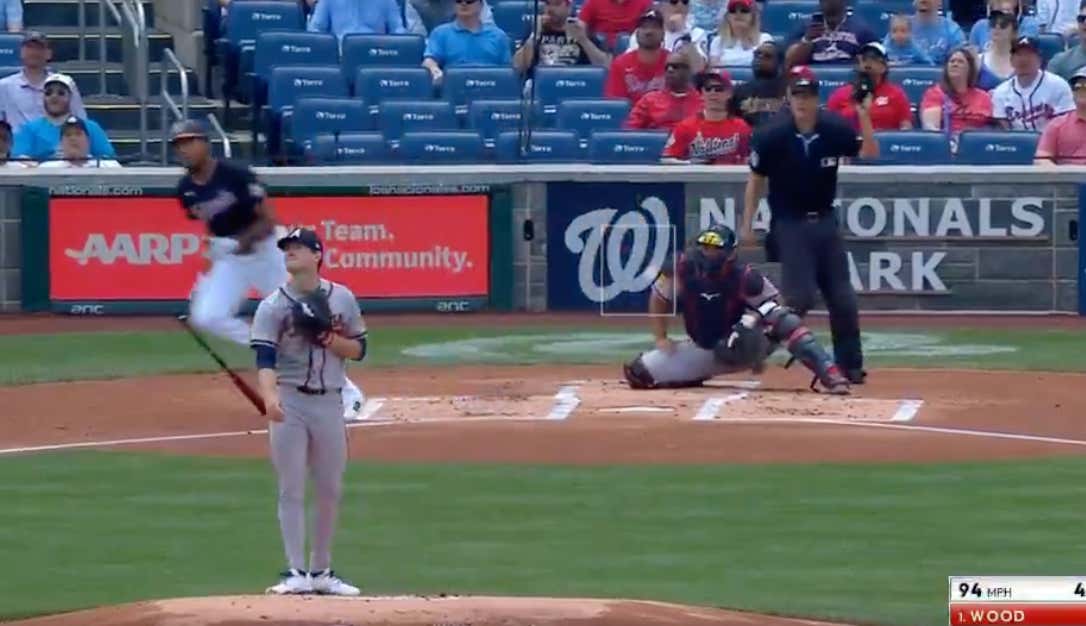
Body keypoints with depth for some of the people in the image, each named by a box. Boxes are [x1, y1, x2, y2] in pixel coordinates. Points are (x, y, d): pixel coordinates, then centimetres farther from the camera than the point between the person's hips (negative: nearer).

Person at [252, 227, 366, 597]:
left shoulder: (342, 299, 5)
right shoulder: (272, 306, -4)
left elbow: (358, 350, 9)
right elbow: (265, 358, -15)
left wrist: (328, 338, -12)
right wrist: (269, 397, -33)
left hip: (329, 402, 3)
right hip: (290, 402, -3)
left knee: (331, 491, 8)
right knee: (292, 490, -3)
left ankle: (321, 572, 19)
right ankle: (296, 573, -2)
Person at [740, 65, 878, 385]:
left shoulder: (834, 130, -5)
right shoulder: (771, 136, -12)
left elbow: (870, 153, 0)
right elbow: (756, 180, -3)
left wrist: (864, 118, -17)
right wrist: (747, 225, -4)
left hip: (825, 222, 4)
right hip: (790, 224, -4)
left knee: (842, 298, 5)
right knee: (800, 296, -16)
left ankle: (851, 366, 16)